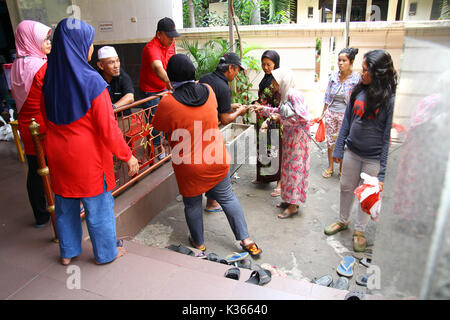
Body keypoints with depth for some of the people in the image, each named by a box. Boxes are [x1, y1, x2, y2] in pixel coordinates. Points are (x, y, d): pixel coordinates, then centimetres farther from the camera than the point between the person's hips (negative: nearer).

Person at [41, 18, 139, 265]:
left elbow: (47, 118, 9)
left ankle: (67, 253, 39)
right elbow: (107, 127, -20)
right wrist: (127, 156, -11)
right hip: (87, 155, -6)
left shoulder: (50, 78, -2)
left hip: (57, 153, 6)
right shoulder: (91, 81, -21)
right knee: (98, 206, 12)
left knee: (65, 204, 21)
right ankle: (105, 253, 30)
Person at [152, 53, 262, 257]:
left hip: (189, 167, -3)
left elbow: (158, 128, -2)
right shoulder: (208, 91, -5)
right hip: (217, 161, 4)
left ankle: (198, 242, 37)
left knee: (192, 204, 17)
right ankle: (246, 241, 24)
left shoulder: (168, 103, -18)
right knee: (227, 198, 16)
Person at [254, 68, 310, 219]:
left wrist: (281, 119, -21)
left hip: (298, 137, -9)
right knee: (288, 167, 15)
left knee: (295, 168, -3)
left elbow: (302, 117, -28)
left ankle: (293, 206, 7)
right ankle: (289, 199, 28)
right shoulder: (285, 95, 10)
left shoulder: (294, 95, -19)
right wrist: (264, 109, 20)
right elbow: (280, 111, 25)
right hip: (289, 137, 9)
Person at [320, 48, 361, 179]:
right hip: (331, 113, 4)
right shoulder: (334, 76, 2)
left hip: (346, 115, -3)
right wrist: (323, 114, 13)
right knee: (330, 141, 11)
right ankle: (330, 168, 26)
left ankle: (342, 169, 22)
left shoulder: (357, 78, -10)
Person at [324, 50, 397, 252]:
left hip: (374, 158, -4)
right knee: (346, 187, 18)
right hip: (352, 151, 5)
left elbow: (389, 136, -15)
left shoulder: (390, 99, -16)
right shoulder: (359, 91, 0)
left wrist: (383, 172, -16)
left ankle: (359, 231, 33)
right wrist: (339, 148, 7)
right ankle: (343, 221, 41)